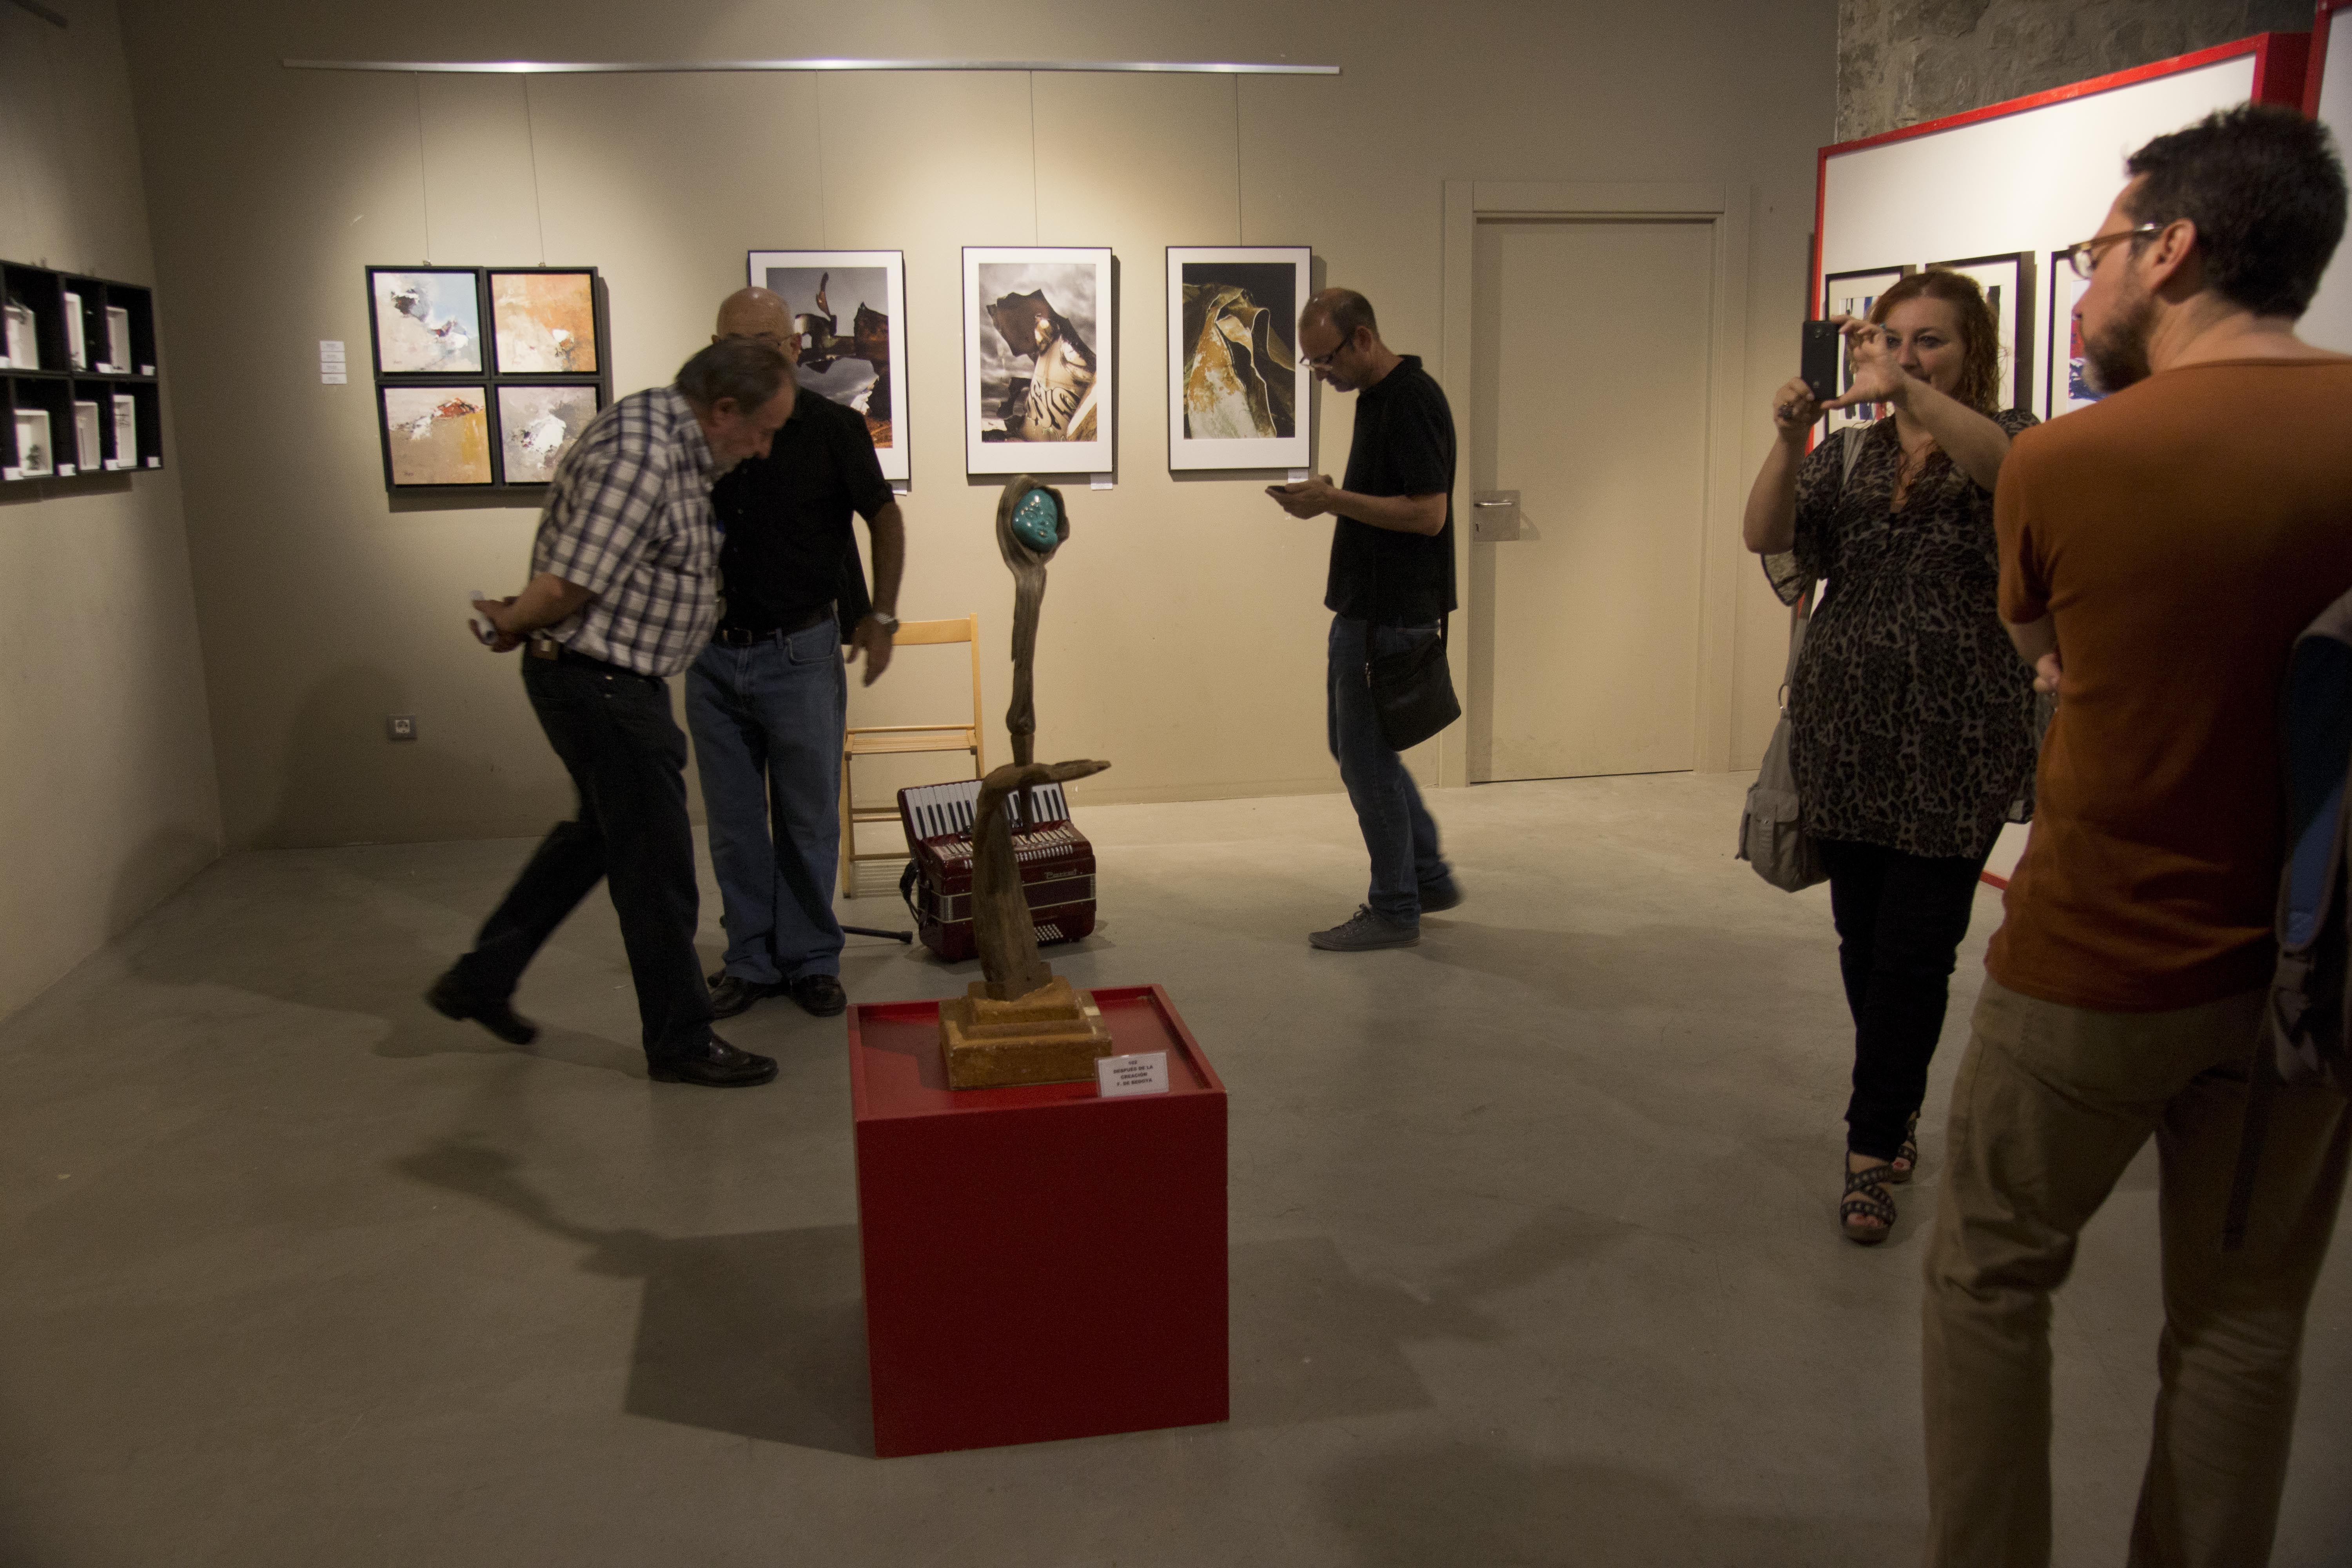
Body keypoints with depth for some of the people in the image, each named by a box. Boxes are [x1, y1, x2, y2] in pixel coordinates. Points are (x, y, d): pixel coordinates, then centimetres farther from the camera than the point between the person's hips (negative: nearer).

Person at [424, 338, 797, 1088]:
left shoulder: (663, 431, 9)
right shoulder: (643, 456, -25)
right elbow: (570, 584, -26)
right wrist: (514, 623, -9)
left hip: (614, 679, 10)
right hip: (600, 683, -10)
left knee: (600, 830, 24)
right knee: (656, 864, 1)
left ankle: (481, 978, 35)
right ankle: (680, 1041, 15)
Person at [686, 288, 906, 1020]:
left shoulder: (832, 428, -5)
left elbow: (885, 518, 7)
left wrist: (881, 615, 4)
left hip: (800, 653, -2)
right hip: (712, 655, 3)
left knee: (808, 821, 6)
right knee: (734, 825, 9)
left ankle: (811, 959, 20)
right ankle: (752, 960, 22)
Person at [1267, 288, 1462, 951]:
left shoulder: (1412, 400, -19)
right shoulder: (1376, 396, 12)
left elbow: (1427, 513, -25)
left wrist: (1334, 500, -22)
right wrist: (1328, 498, 10)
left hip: (1391, 614, -11)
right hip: (1364, 604, 11)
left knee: (1365, 754, -2)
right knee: (1355, 742, 18)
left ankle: (1395, 910, 11)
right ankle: (1429, 877, 28)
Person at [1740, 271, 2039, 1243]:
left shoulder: (2003, 435, 2)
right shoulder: (1852, 448, 10)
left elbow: (2005, 467, -24)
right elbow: (1767, 536, -5)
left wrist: (1903, 389, -36)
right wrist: (1790, 437, -21)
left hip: (1956, 736, -4)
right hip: (1847, 726, 4)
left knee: (1913, 951, -3)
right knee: (1861, 937, 11)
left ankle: (1873, 1152, 6)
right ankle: (1898, 1111, 31)